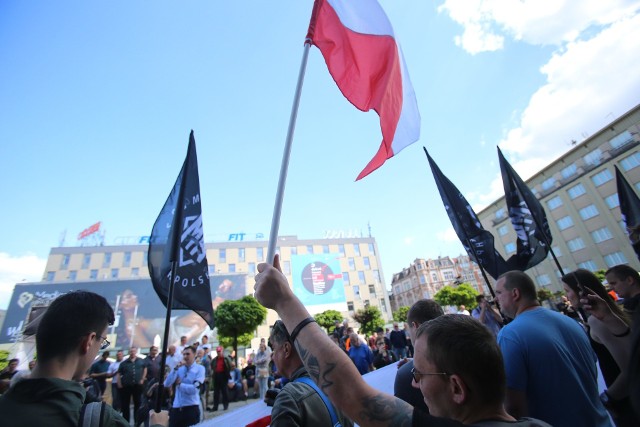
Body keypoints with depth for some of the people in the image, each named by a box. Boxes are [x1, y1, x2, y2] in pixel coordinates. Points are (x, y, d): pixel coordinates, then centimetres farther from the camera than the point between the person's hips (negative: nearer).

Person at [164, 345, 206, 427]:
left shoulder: (200, 369, -6)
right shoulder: (179, 368, 8)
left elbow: (194, 389, -15)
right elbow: (167, 384, -3)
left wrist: (179, 384, -5)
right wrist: (176, 368, -12)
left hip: (191, 408, -4)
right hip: (176, 407, 5)